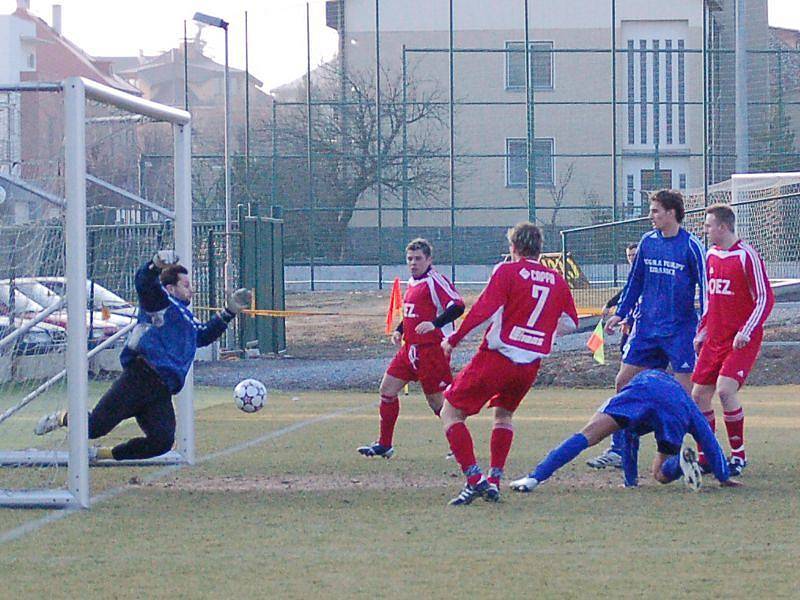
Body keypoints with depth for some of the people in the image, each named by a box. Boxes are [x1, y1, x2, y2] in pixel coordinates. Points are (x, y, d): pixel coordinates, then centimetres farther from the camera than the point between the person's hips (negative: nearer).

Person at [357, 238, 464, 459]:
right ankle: (384, 445, 16)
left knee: (437, 402, -5)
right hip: (411, 348, 9)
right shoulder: (412, 283, 15)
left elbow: (457, 306, -24)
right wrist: (399, 331, 14)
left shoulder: (434, 281, -14)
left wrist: (434, 323, -34)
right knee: (387, 389, 8)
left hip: (432, 348, -9)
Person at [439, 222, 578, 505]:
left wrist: (453, 340, -9)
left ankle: (474, 479, -12)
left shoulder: (507, 271, -6)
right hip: (531, 364, 6)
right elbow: (570, 323, 16)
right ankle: (494, 480, 19)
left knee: (451, 412, 3)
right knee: (504, 414, 30)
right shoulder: (557, 280, 8)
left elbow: (483, 309, -16)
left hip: (496, 356, -5)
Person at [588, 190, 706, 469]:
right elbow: (635, 280, 17)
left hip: (680, 329, -6)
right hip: (646, 327, 6)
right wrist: (620, 313, 15)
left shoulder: (691, 246, -10)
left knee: (685, 390, -6)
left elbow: (704, 286, -7)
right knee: (624, 382, 4)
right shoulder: (648, 242, 6)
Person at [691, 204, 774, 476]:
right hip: (715, 340, 8)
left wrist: (746, 332, -21)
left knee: (725, 390, -21)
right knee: (699, 394, 3)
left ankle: (738, 455, -7)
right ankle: (706, 458, 14)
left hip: (741, 341, -8)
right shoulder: (711, 255, 12)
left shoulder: (747, 256, -11)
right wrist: (702, 332, 19)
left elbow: (765, 299, -12)